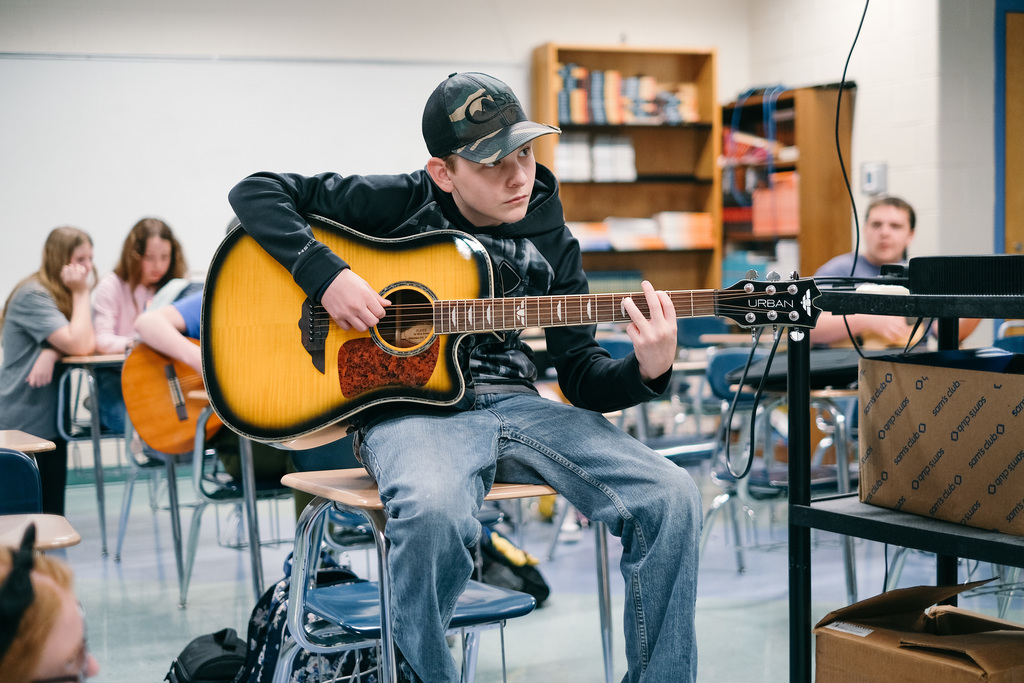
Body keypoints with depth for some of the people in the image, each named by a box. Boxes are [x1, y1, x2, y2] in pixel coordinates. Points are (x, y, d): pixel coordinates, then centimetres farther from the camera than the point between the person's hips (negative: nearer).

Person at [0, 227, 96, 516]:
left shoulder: (63, 296, 12)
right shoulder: (33, 296, -16)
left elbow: (89, 342, -2)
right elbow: (80, 345, -24)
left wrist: (53, 352, -21)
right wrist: (81, 293, -16)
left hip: (50, 421, 8)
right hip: (25, 425, -8)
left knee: (53, 513, 9)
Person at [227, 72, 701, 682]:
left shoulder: (551, 241, 9)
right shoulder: (400, 202, 0)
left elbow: (581, 377, 8)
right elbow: (255, 192, 2)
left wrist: (648, 371, -14)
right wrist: (325, 274, -13)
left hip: (516, 403, 4)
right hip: (410, 407, -4)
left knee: (672, 498, -18)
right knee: (436, 511, -41)